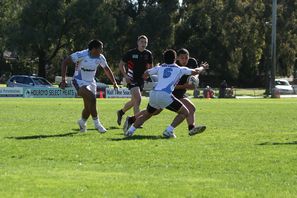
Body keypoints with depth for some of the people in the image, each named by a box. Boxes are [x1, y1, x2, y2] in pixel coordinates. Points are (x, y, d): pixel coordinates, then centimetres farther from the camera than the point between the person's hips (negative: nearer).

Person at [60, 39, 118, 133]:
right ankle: (97, 123, -19)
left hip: (91, 82, 6)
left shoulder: (100, 58, -3)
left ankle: (82, 122, 38)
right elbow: (65, 62, -15)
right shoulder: (81, 55, -20)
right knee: (91, 97, -29)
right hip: (80, 82, -6)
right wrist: (63, 80, -18)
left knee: (89, 107, 6)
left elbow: (107, 70, 15)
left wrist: (114, 83, 14)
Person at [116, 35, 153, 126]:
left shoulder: (148, 54, 2)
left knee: (134, 101, 14)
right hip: (131, 79, -6)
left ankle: (121, 112, 39)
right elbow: (121, 64, -1)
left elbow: (150, 66, 15)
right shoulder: (131, 53, -9)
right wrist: (125, 75, -13)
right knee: (138, 99, -20)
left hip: (141, 79, 6)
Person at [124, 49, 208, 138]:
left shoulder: (159, 68, 22)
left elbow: (145, 74, 28)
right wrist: (202, 68, 43)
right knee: (184, 112, 7)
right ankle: (168, 131, -4)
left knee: (147, 114, 28)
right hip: (165, 95, -5)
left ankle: (129, 131, 21)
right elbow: (195, 72, 22)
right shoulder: (179, 69, 15)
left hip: (153, 94, 5)